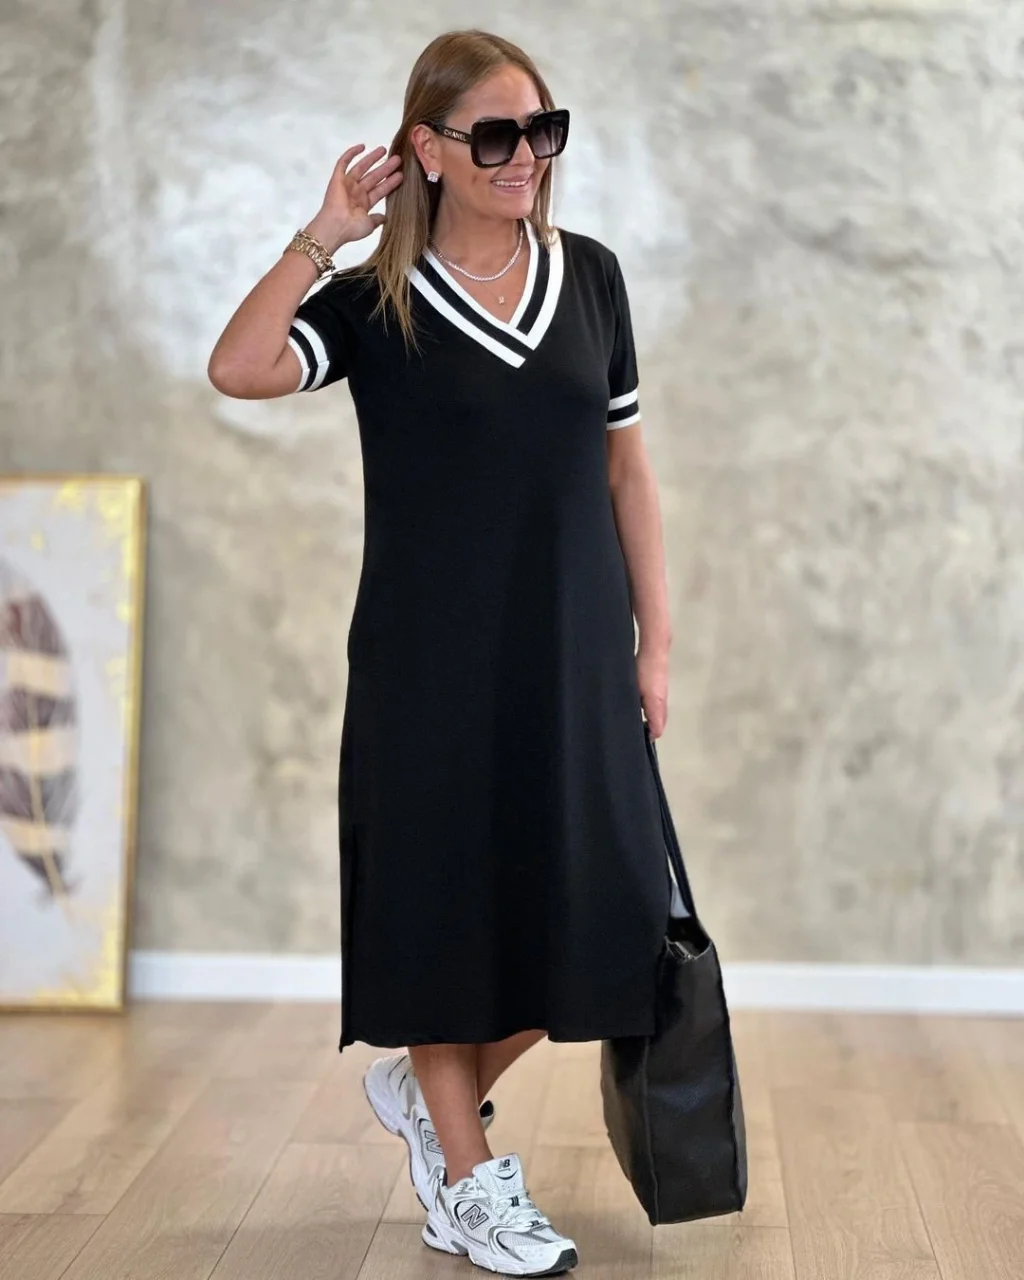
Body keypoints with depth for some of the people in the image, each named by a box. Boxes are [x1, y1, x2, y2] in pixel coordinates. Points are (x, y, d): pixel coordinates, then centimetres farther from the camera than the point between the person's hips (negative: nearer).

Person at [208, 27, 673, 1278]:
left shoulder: (589, 276, 6)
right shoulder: (377, 302, -4)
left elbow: (626, 468, 9)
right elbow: (238, 369, -22)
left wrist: (654, 641, 7)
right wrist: (325, 233, -17)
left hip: (572, 657, 4)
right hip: (429, 661, -3)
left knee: (582, 920, 6)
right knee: (447, 904, 6)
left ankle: (421, 1085, 33)